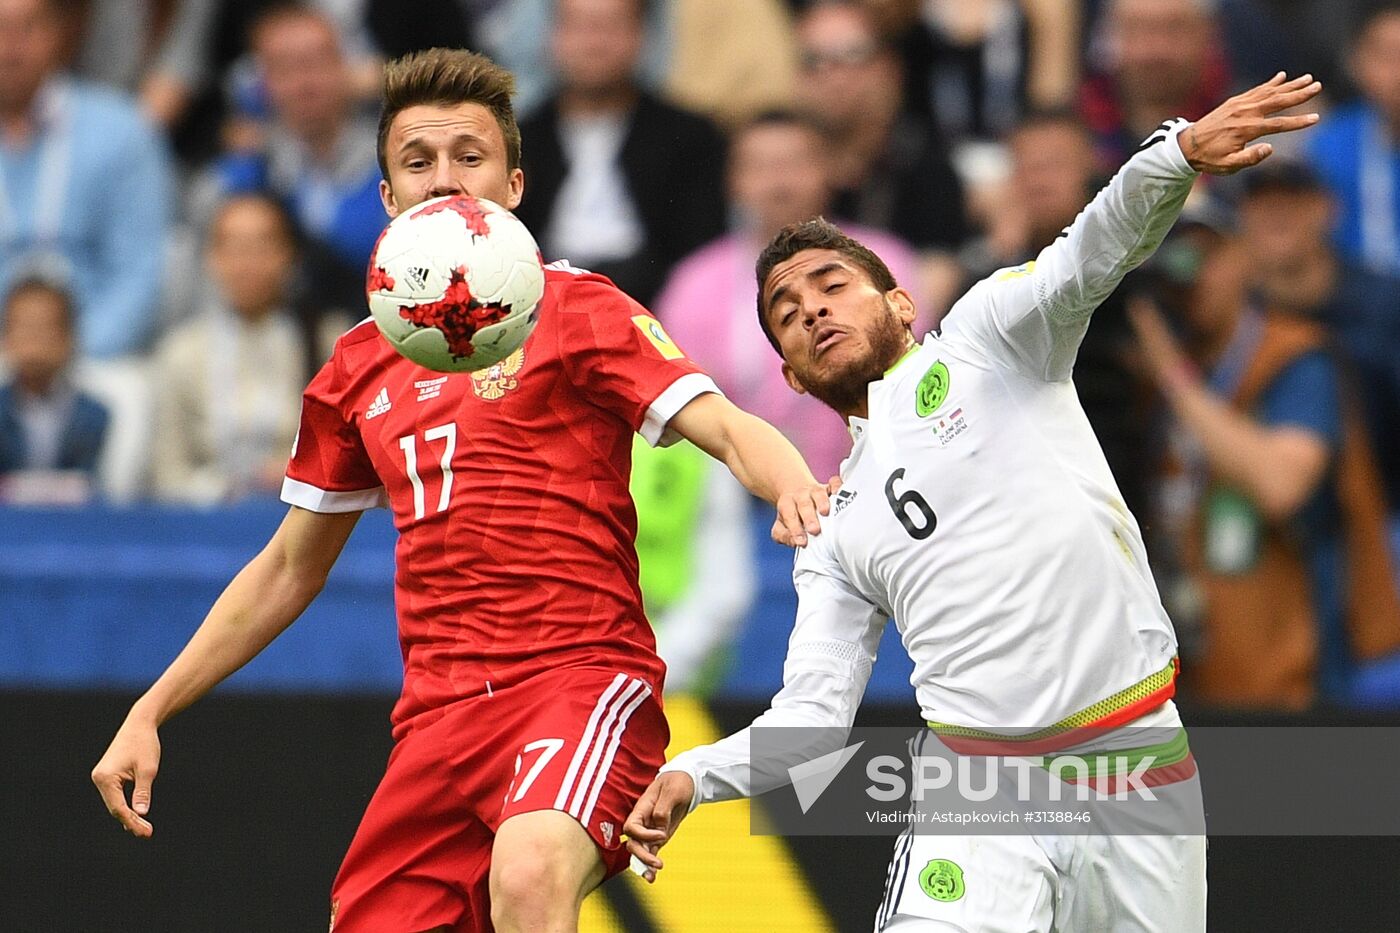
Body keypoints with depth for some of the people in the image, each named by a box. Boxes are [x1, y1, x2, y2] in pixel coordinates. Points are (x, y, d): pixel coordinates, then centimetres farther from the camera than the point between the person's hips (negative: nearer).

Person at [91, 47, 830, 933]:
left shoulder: (576, 309, 3)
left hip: (583, 673, -6)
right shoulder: (359, 367, 18)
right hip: (436, 717, 6)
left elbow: (726, 428, -10)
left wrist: (795, 486, -33)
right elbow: (289, 569, 28)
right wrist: (150, 712, 24)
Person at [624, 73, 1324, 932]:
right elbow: (812, 715, 14)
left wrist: (1176, 155, -30)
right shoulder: (833, 535, 19)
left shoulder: (980, 340, 8)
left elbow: (1086, 260, -10)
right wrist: (694, 777, -4)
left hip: (1138, 767, -2)